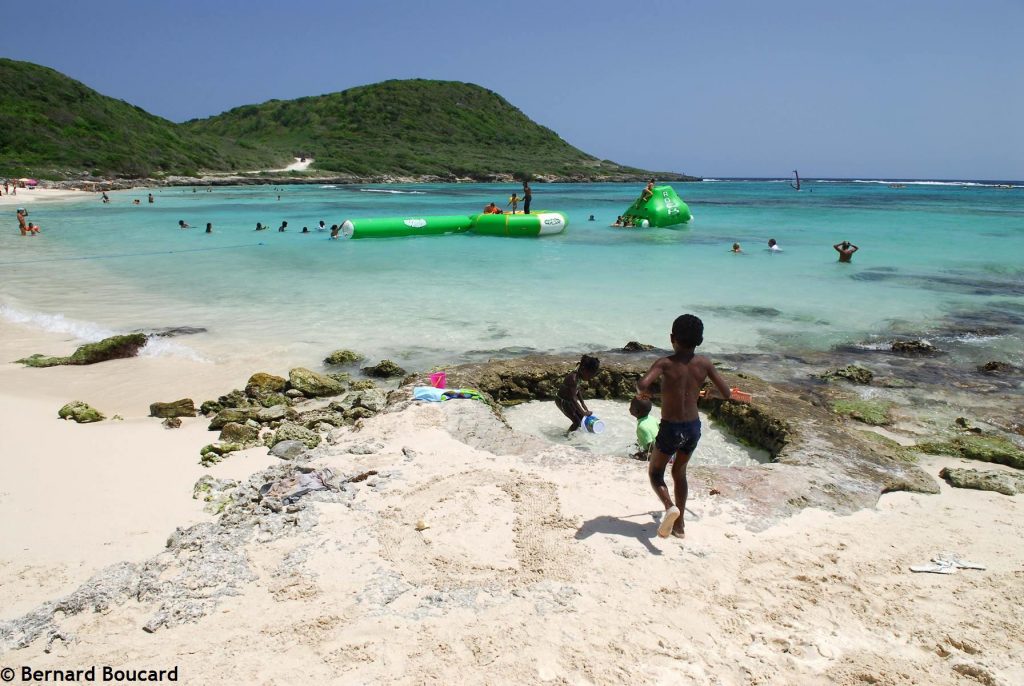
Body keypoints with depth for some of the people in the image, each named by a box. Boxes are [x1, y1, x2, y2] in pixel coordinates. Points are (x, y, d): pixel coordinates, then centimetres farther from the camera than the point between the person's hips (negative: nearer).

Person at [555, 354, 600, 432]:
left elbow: (577, 391, 10)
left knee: (582, 418, 13)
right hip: (562, 401, -9)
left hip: (569, 400, 9)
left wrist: (583, 403, 8)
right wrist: (583, 412, -28)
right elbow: (573, 398, -32)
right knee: (577, 422, -10)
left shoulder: (578, 375, -5)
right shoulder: (573, 378, -33)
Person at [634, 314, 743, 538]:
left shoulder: (666, 363, -16)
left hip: (670, 428, -4)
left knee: (655, 473, 16)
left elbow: (642, 384, -32)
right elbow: (726, 394, 0)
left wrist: (642, 393, -10)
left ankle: (670, 506, -13)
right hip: (693, 427, 4)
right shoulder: (704, 363, -5)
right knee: (679, 472, 25)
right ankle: (679, 524, 29)